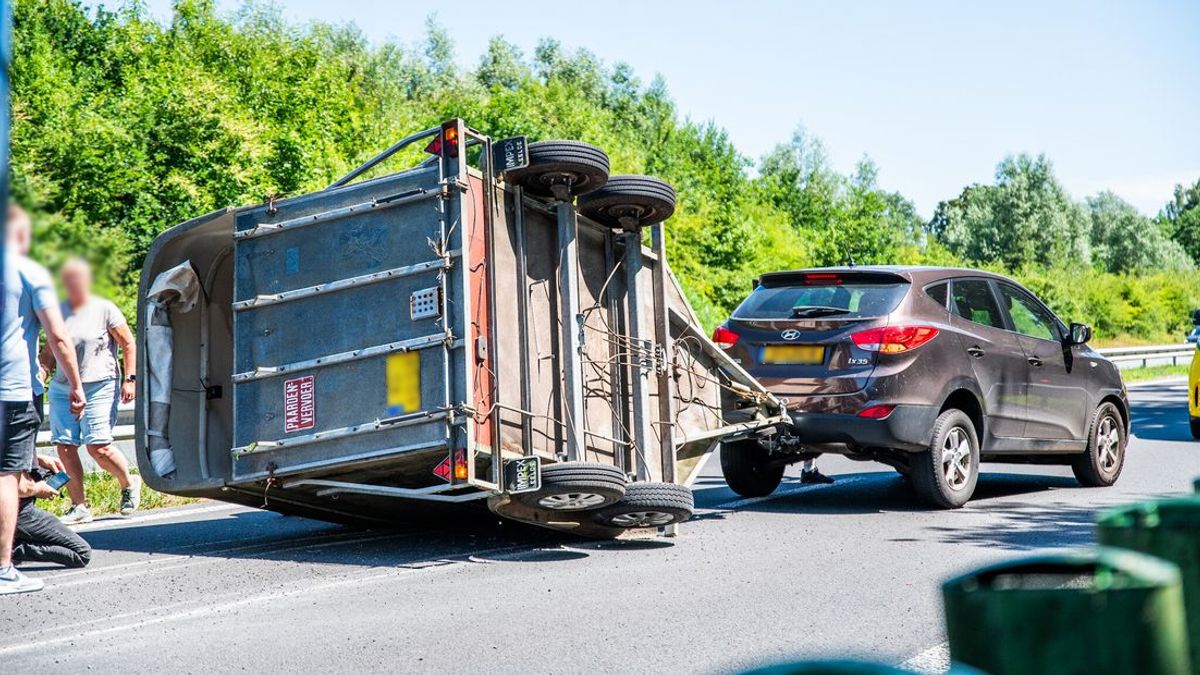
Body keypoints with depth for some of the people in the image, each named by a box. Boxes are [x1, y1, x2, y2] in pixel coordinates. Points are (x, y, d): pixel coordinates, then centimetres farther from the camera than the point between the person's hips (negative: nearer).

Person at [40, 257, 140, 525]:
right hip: (62, 388, 5)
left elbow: (128, 344, 1)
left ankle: (129, 484, 16)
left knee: (98, 447, -11)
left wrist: (129, 379, -6)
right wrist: (43, 367, 3)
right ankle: (79, 507, 8)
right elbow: (51, 350, 21)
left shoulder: (105, 309, 0)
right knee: (64, 447, -2)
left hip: (99, 388, -5)